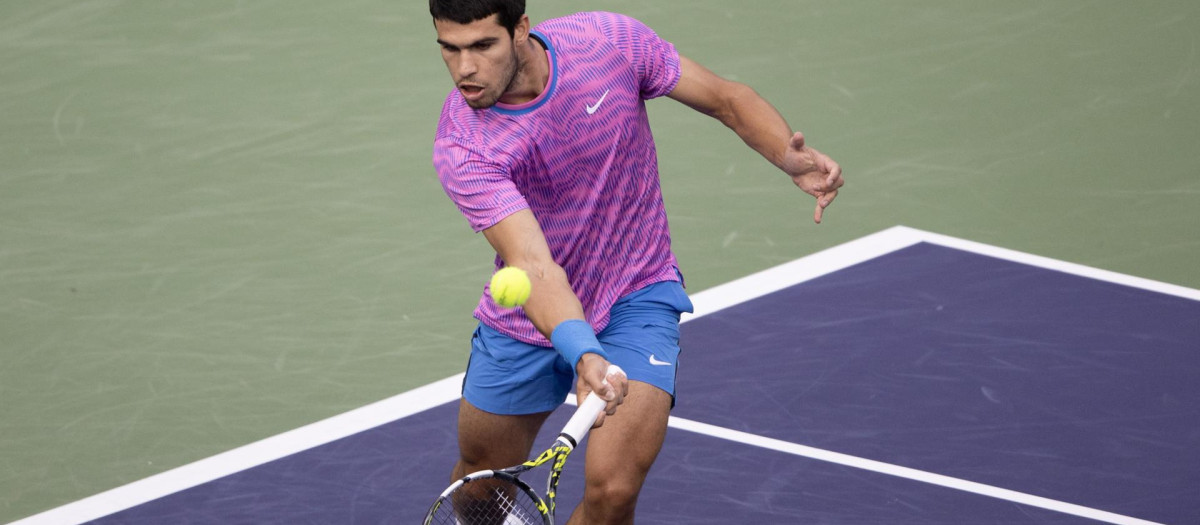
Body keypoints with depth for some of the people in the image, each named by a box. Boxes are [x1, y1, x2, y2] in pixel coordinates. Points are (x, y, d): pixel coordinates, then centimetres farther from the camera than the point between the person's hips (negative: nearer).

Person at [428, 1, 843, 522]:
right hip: (526, 318, 1)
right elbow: (532, 264, -37)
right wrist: (583, 355, -54)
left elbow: (726, 98, -6)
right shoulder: (461, 148, -25)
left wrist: (791, 158, -26)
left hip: (635, 303, 0)